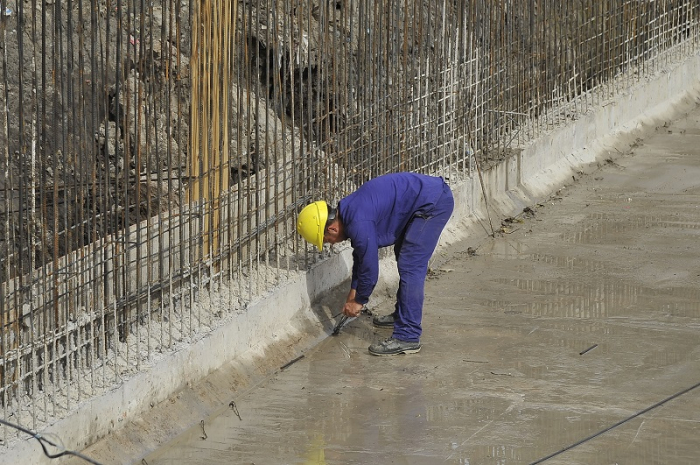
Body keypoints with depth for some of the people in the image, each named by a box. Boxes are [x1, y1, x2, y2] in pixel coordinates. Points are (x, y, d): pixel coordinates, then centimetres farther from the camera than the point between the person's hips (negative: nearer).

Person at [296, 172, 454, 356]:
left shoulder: (359, 225, -23)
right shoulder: (348, 211, 9)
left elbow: (370, 267, -14)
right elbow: (361, 255, 23)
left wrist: (358, 301, 2)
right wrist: (353, 292, 25)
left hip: (433, 203, -11)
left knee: (410, 267, -12)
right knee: (405, 259, 24)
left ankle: (408, 337, -14)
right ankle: (402, 314, 40)